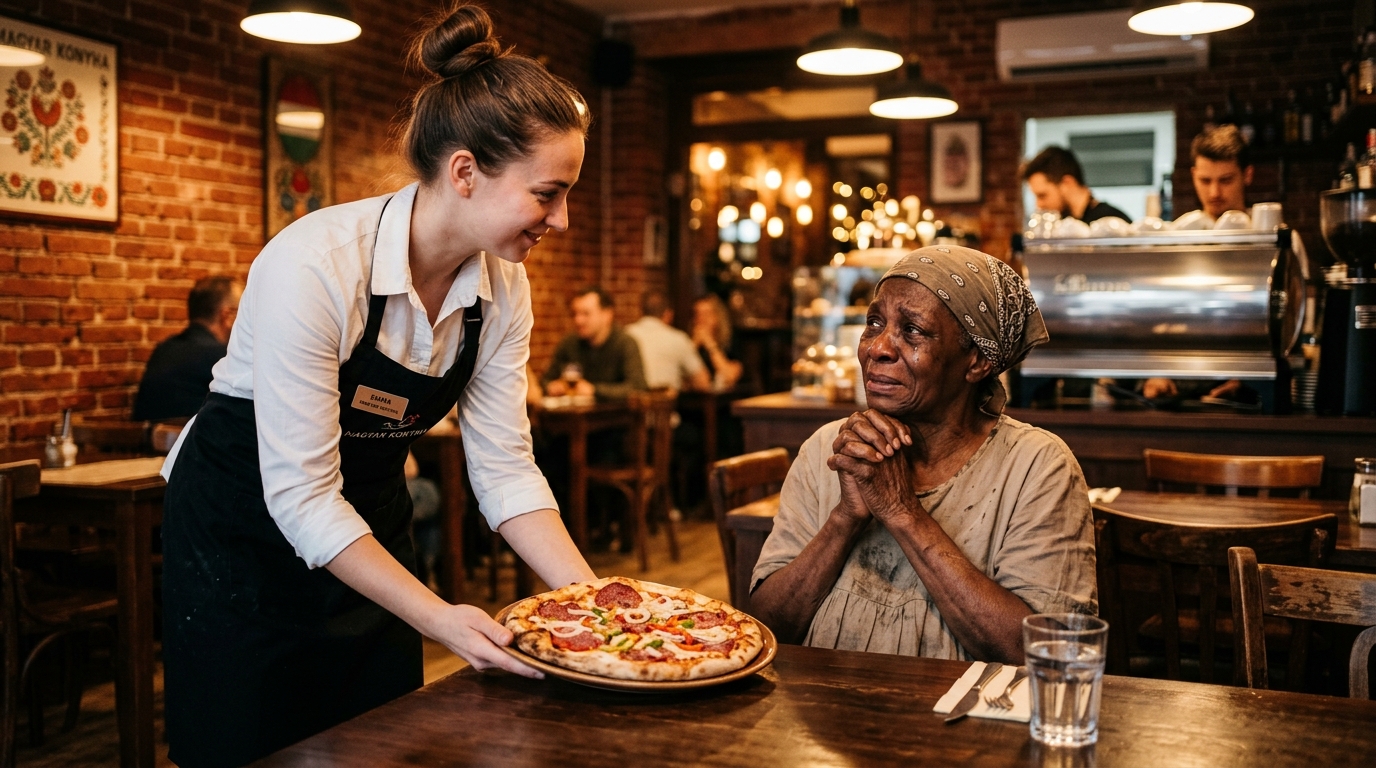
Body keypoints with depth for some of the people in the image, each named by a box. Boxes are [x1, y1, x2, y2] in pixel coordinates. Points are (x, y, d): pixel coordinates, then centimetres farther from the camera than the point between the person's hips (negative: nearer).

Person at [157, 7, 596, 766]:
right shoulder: (315, 263, -31)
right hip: (243, 532, -5)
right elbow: (300, 493, -30)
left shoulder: (502, 286, -11)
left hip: (370, 526, 6)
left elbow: (504, 468, -9)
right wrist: (438, 616, -35)